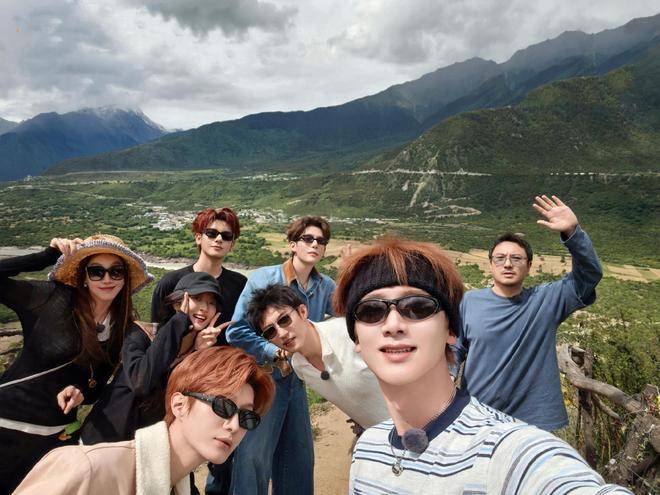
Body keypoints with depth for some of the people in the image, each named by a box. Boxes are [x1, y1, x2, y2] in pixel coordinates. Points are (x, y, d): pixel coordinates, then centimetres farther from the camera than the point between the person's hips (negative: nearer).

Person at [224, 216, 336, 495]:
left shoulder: (326, 287, 0)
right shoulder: (263, 279, -13)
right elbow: (236, 332, -13)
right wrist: (275, 353, -18)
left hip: (297, 381, 5)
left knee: (299, 457, 17)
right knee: (254, 457, 3)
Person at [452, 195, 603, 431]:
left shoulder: (546, 300, -2)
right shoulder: (470, 301, -3)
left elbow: (589, 275, -11)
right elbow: (454, 349, 2)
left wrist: (572, 232, -26)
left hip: (534, 420, 1)